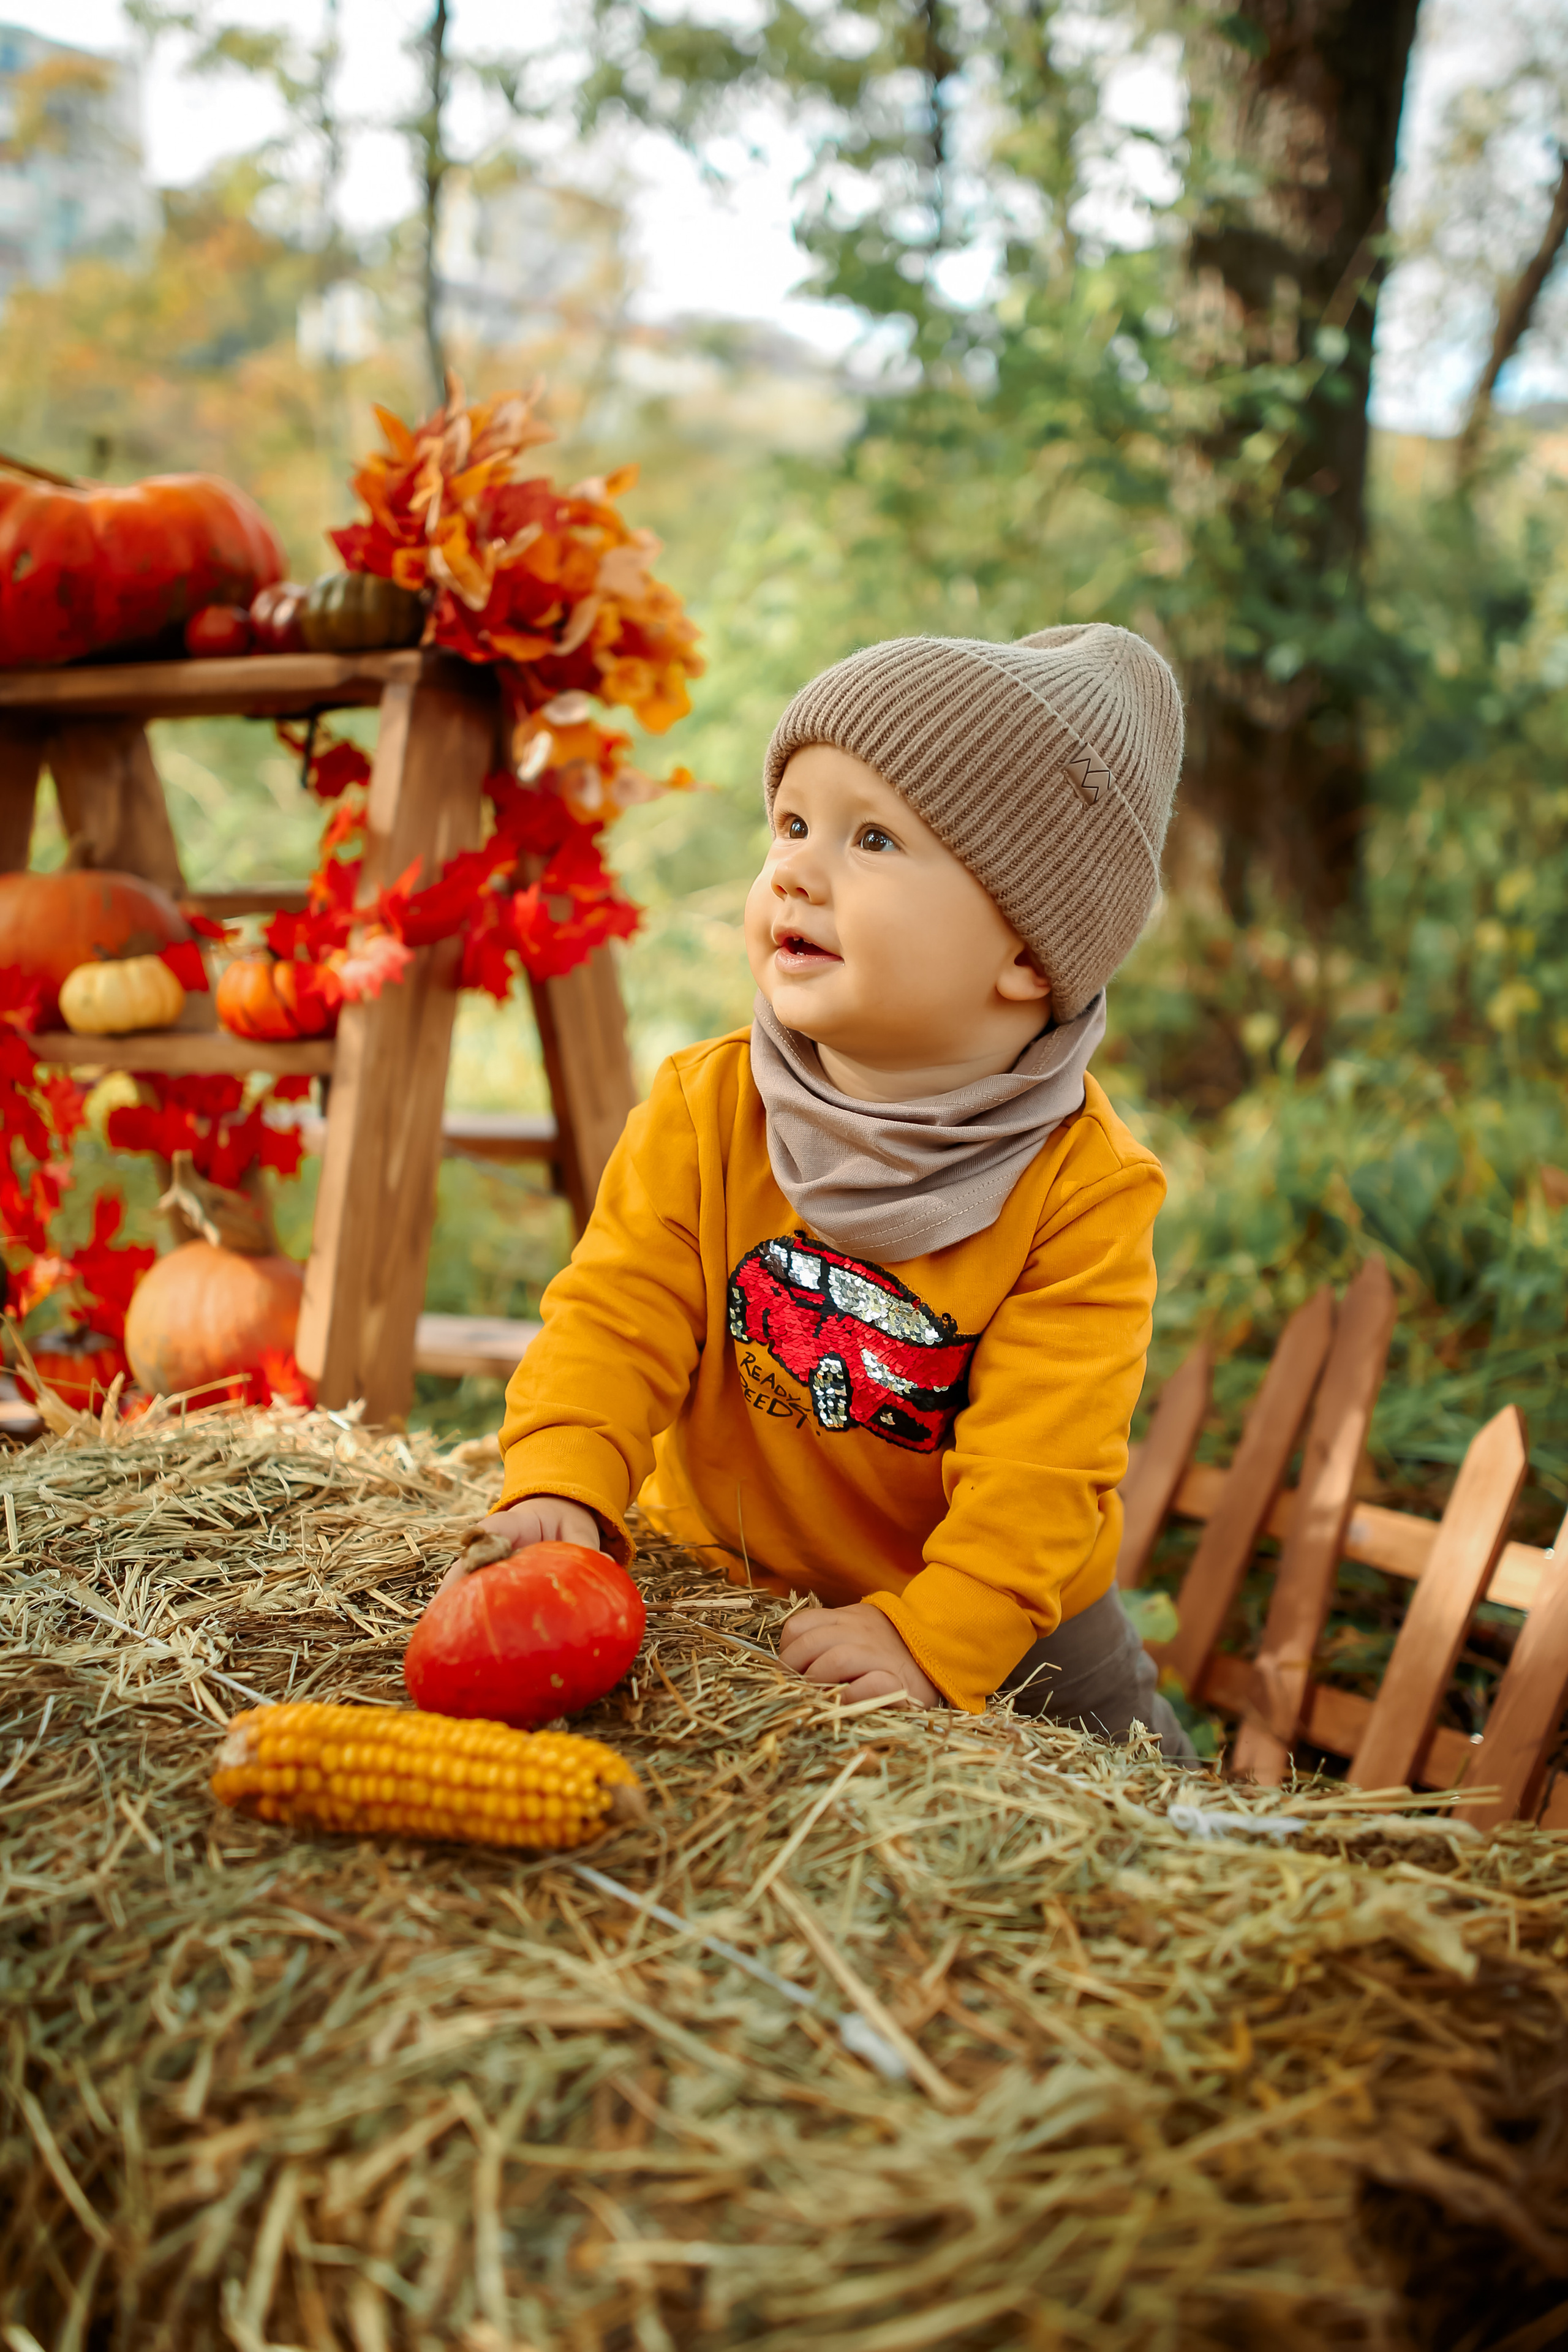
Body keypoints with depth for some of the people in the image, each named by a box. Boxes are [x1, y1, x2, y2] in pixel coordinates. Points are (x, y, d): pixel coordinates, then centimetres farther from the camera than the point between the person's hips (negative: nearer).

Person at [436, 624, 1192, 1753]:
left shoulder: (1084, 1184, -21)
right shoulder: (701, 1109, -12)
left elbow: (1041, 1459, -24)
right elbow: (618, 1320, -15)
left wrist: (930, 1635, -34)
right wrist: (561, 1487, -31)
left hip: (991, 1631, -1)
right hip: (721, 1592, 2)